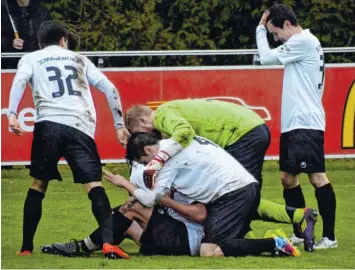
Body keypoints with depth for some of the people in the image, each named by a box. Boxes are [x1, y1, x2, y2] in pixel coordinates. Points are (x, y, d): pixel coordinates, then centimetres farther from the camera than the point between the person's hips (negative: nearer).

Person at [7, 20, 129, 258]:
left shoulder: (31, 59, 21)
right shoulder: (78, 59, 27)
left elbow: (19, 81, -1)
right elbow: (109, 88, 18)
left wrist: (12, 114, -12)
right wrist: (119, 124, 20)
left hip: (48, 124, 0)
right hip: (80, 127, 0)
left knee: (38, 185, 14)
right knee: (94, 185, -4)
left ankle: (26, 248, 12)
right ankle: (108, 242, -24)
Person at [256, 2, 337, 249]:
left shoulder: (303, 41, -11)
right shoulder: (303, 44, 19)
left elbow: (266, 57, -5)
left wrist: (261, 29, 6)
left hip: (306, 124, -11)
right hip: (292, 124, 11)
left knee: (316, 176, -12)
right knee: (288, 178, 13)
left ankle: (330, 236, -14)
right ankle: (300, 232, 19)